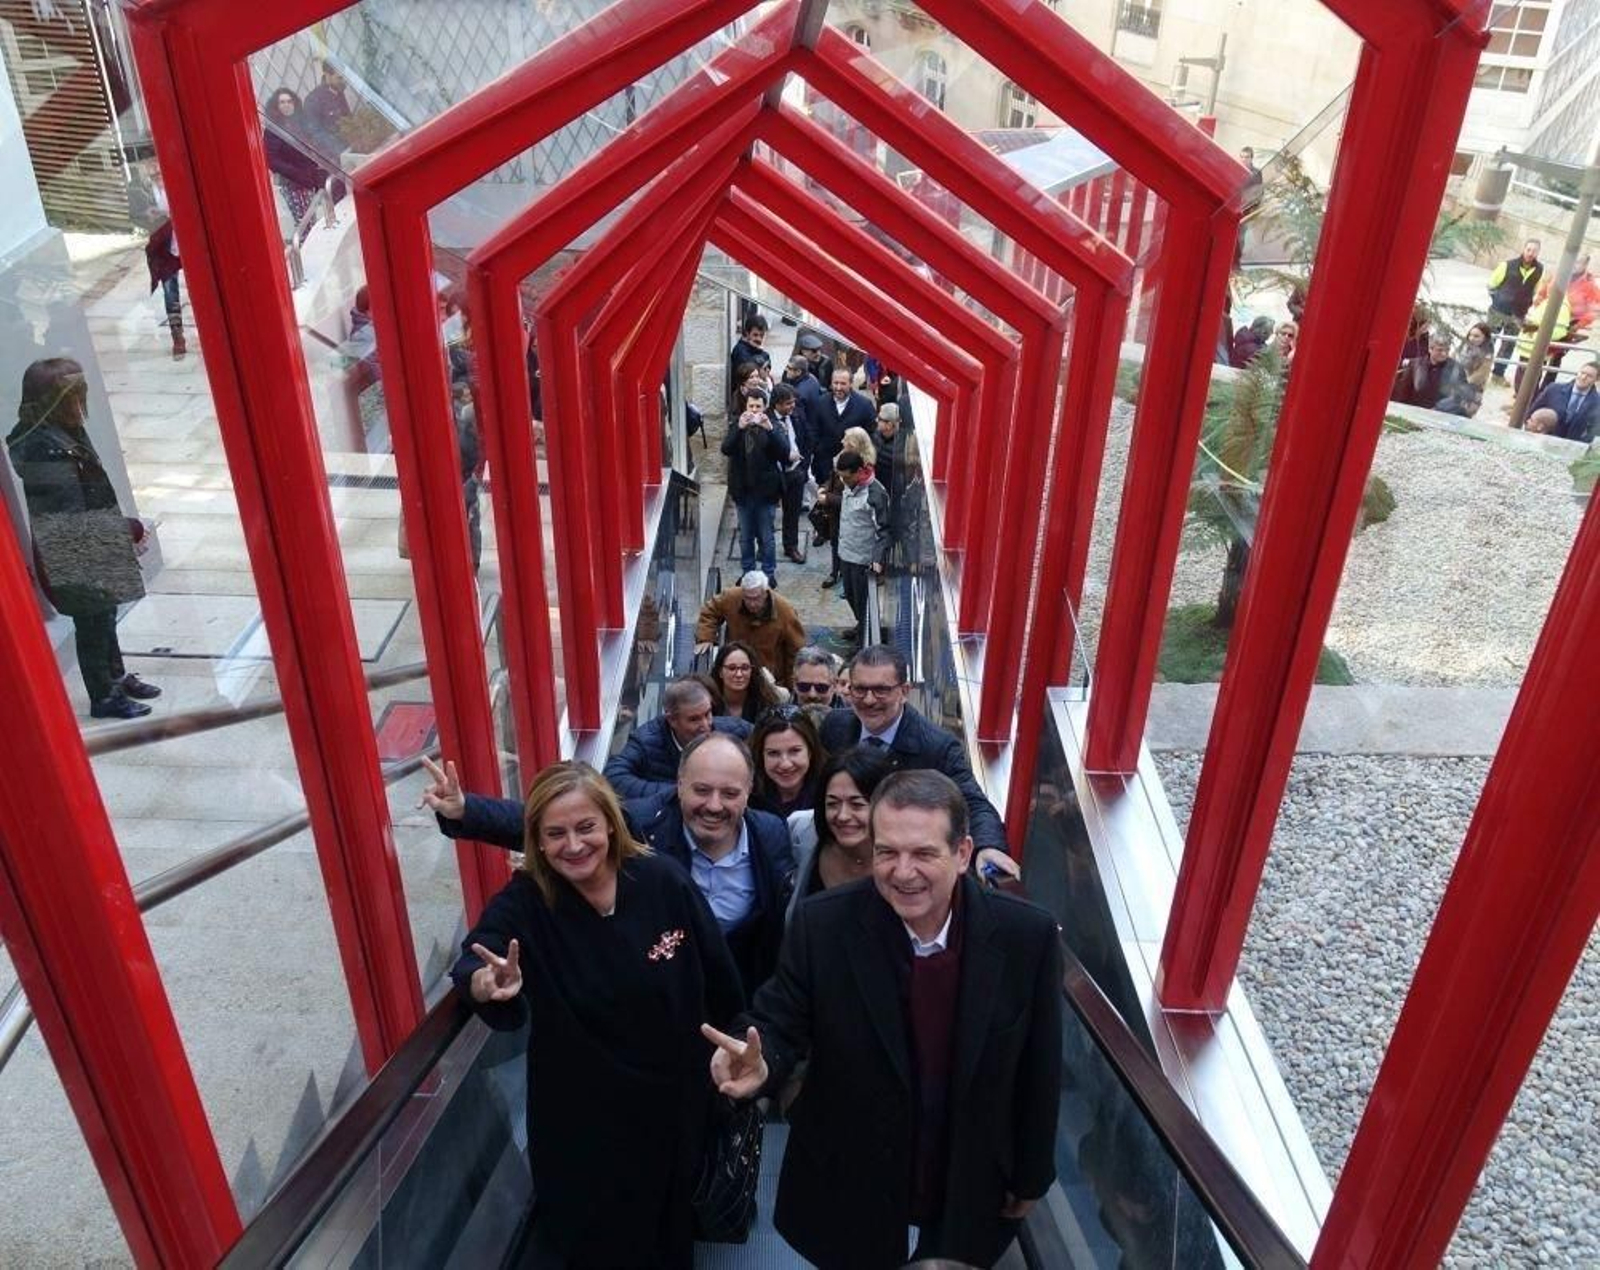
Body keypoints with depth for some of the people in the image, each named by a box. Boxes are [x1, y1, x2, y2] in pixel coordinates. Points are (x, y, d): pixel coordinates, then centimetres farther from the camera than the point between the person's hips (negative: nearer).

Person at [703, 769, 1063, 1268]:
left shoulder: (1026, 935, -18)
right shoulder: (822, 925, -21)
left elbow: (1038, 1070, -6)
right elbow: (779, 1023, -13)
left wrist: (1030, 1177, 4)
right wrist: (759, 1061, -36)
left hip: (969, 1195, 1)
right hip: (847, 1191, 0)